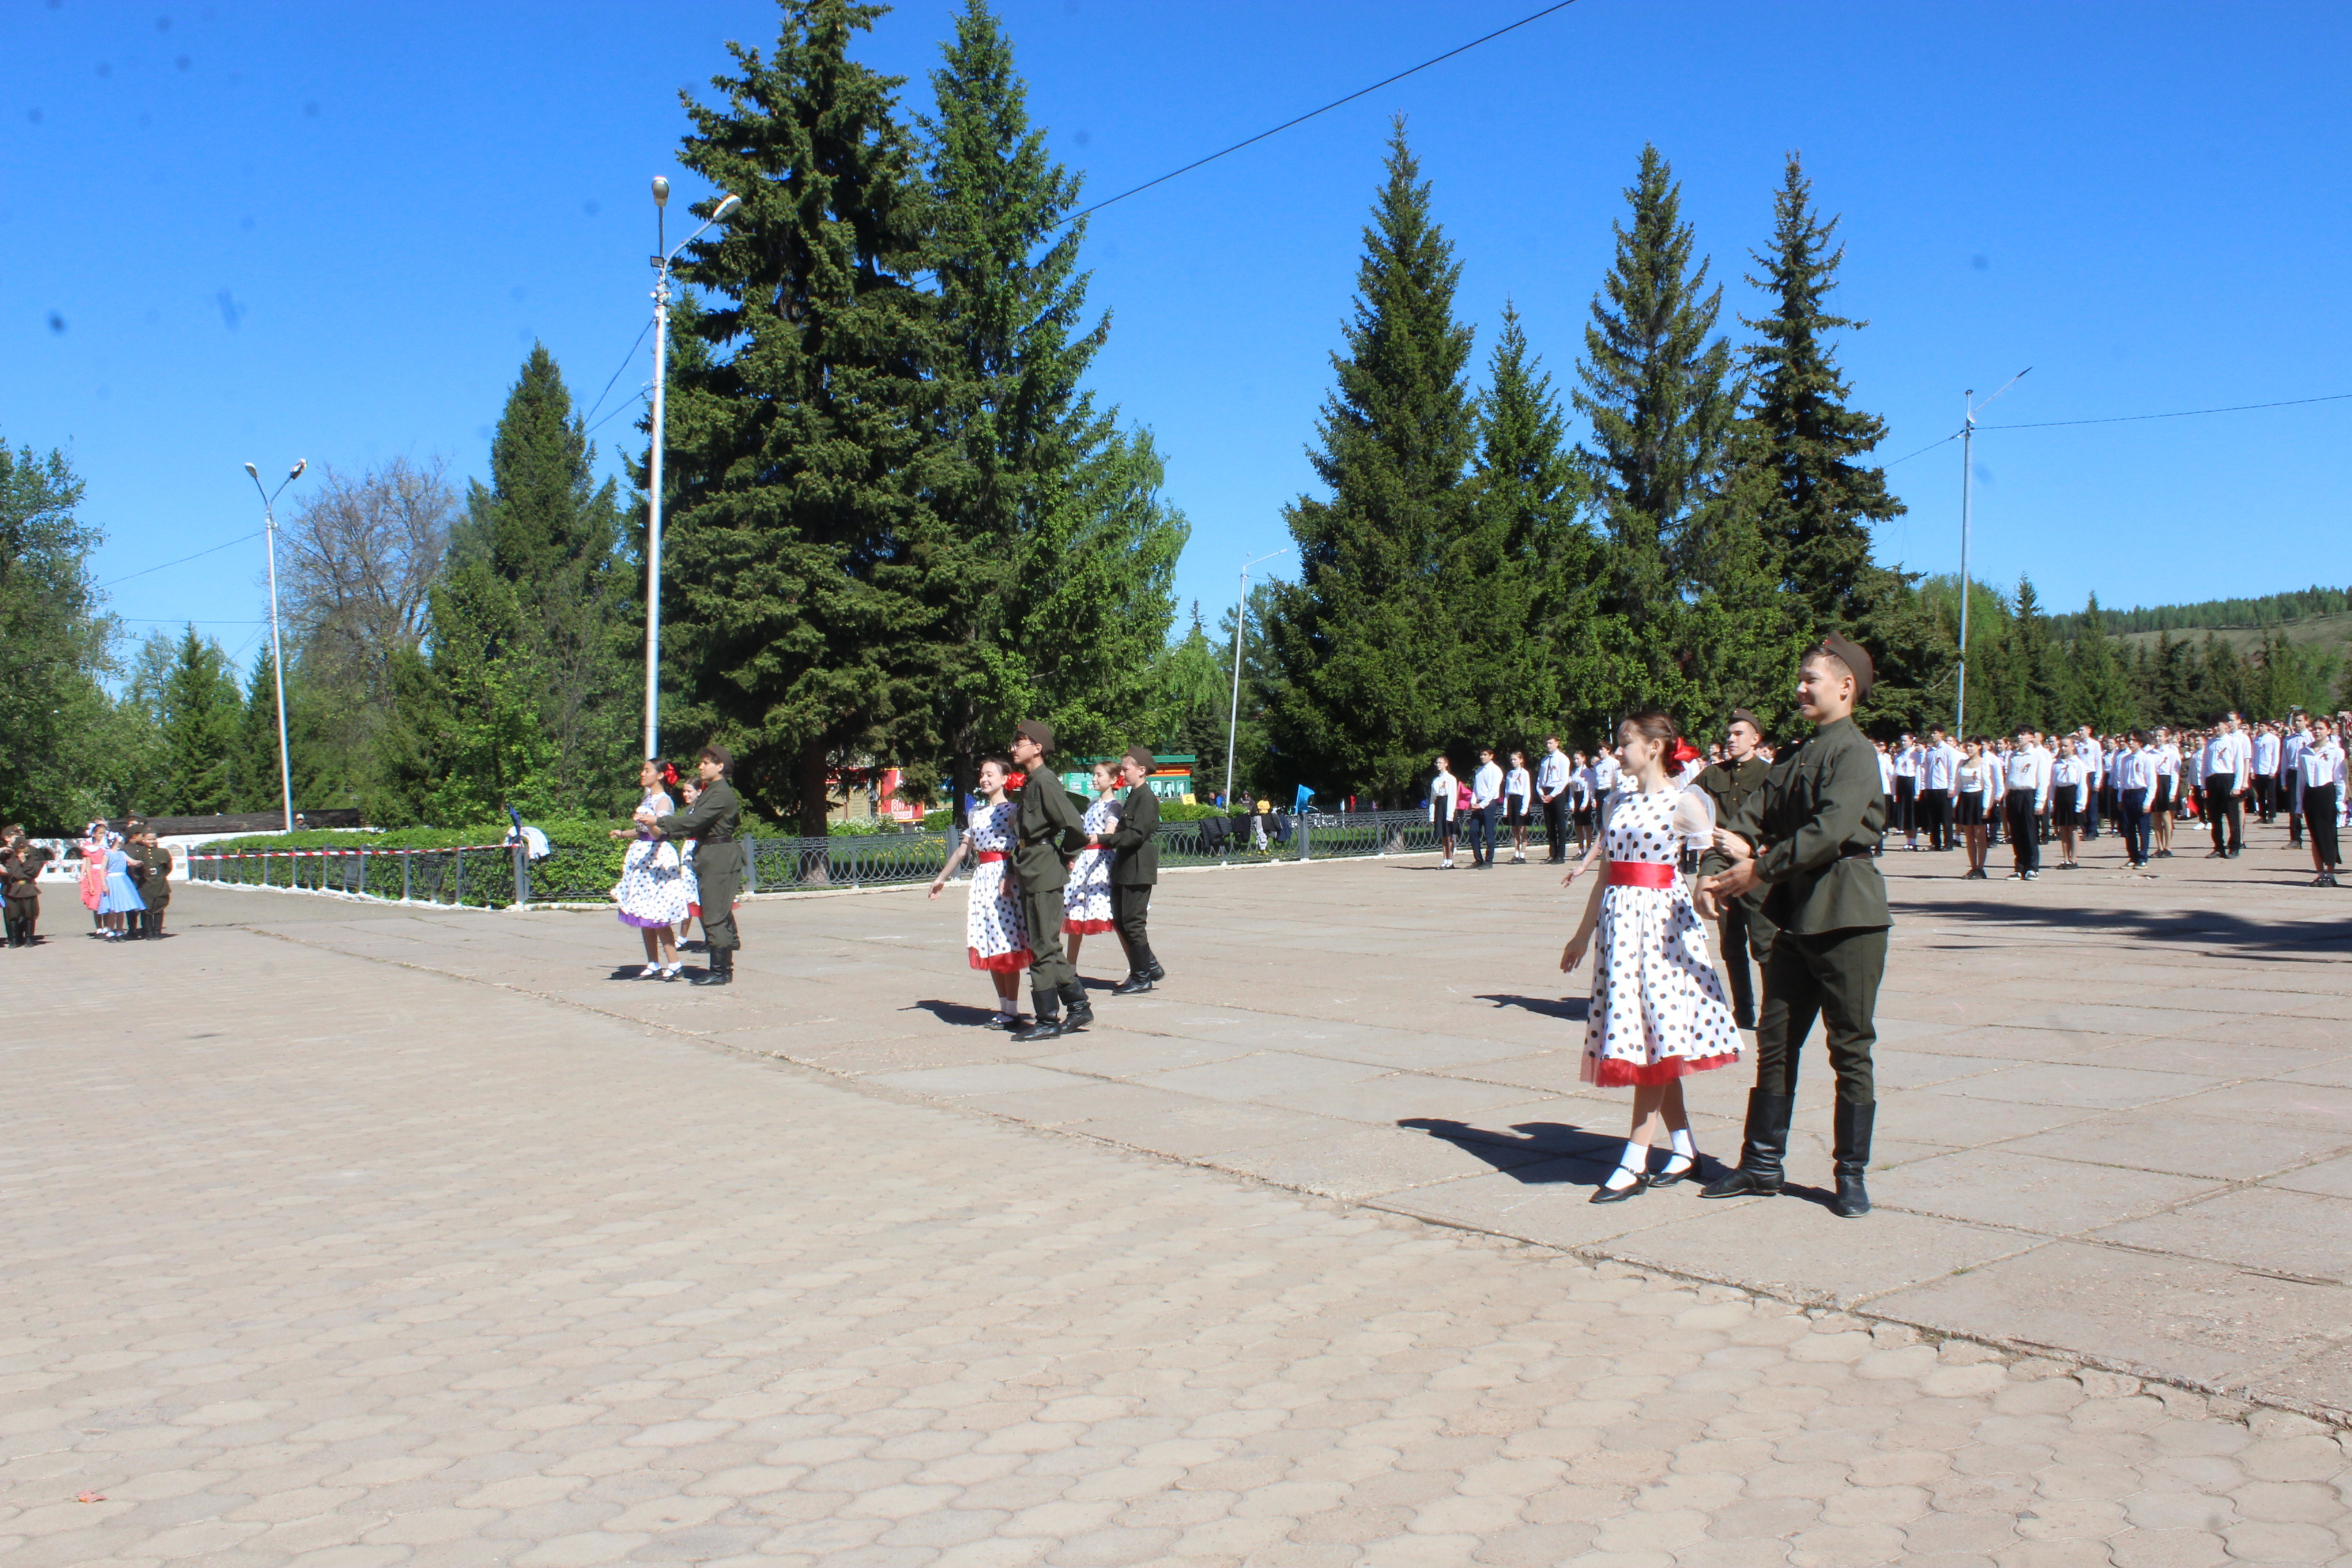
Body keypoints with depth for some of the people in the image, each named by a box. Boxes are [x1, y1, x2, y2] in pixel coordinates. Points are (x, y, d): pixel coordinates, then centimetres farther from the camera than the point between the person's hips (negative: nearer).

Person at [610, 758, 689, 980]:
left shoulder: (663, 801, -10)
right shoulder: (646, 799, 16)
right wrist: (622, 833, 31)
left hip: (657, 857, -9)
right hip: (641, 856, 9)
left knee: (657, 917, -10)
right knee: (644, 919, 8)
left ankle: (674, 965, -7)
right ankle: (653, 965, 13)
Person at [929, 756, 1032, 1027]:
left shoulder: (1013, 810, -3)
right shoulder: (978, 815, 17)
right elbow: (963, 850, 23)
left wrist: (1010, 878, -26)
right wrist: (941, 878, 28)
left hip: (1006, 879, -7)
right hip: (981, 880, 7)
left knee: (1007, 946, -6)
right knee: (989, 947, 6)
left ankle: (1012, 1011, -1)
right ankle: (1003, 1007, 13)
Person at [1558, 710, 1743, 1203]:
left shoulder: (1682, 802, -4)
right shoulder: (1618, 801, 13)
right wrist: (1584, 933, 21)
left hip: (1662, 918, -6)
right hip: (1619, 918, 6)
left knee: (1654, 1034, -7)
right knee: (1648, 1043, 8)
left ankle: (1634, 1162, -4)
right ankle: (1683, 1148, 18)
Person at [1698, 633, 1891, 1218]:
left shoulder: (1855, 753, -10)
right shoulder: (1794, 758, 16)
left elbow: (1830, 831, -22)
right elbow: (1755, 816, 8)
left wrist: (1761, 868, -20)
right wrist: (1726, 868, -10)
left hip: (1847, 915, -8)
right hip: (1795, 914, 8)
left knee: (1850, 1047, 1)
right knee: (1775, 1041, 11)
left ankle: (1851, 1175, 11)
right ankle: (1762, 1164, 20)